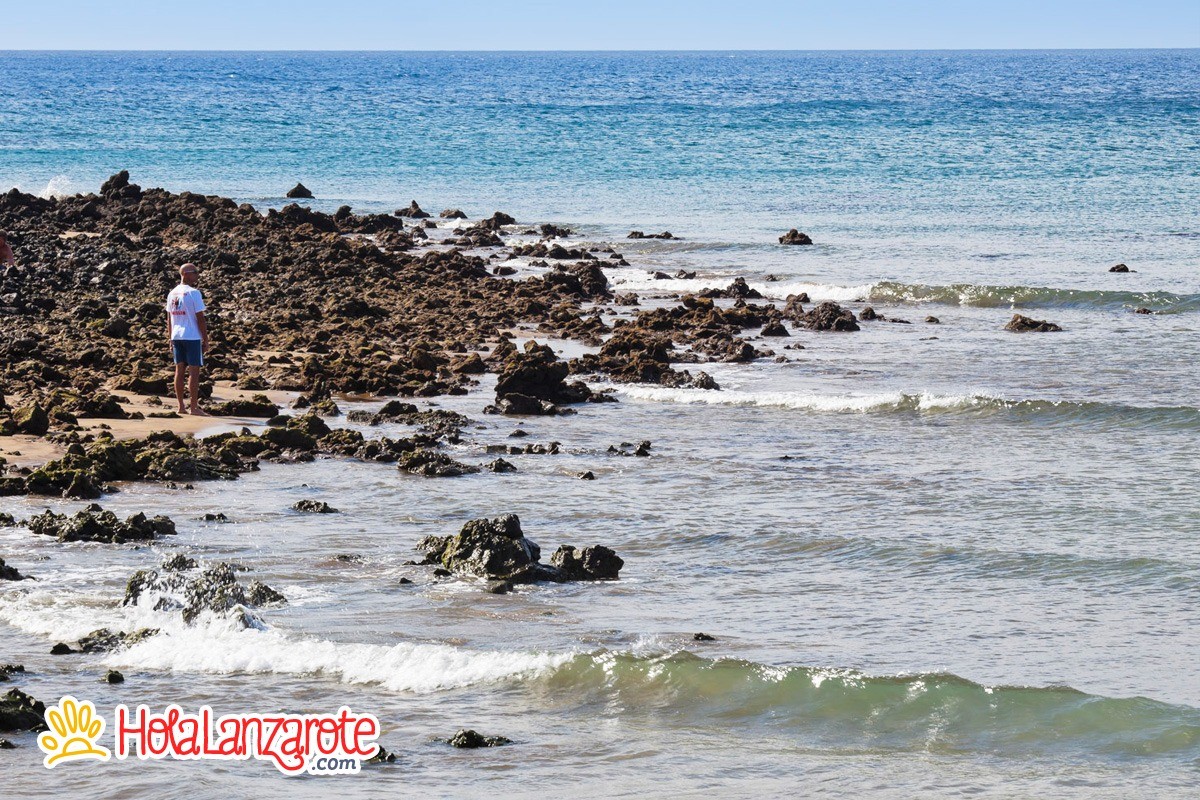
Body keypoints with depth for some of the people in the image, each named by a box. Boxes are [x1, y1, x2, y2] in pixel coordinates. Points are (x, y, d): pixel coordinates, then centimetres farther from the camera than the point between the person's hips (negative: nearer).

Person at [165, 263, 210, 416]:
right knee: (194, 371, -3)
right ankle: (194, 407, -4)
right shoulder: (193, 293, -12)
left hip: (177, 337, 7)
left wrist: (171, 340, 20)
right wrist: (205, 340, -6)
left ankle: (181, 406, 12)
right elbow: (200, 319, -12)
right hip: (192, 337, -7)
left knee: (180, 370, 9)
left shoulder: (172, 294, 10)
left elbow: (169, 319, 13)